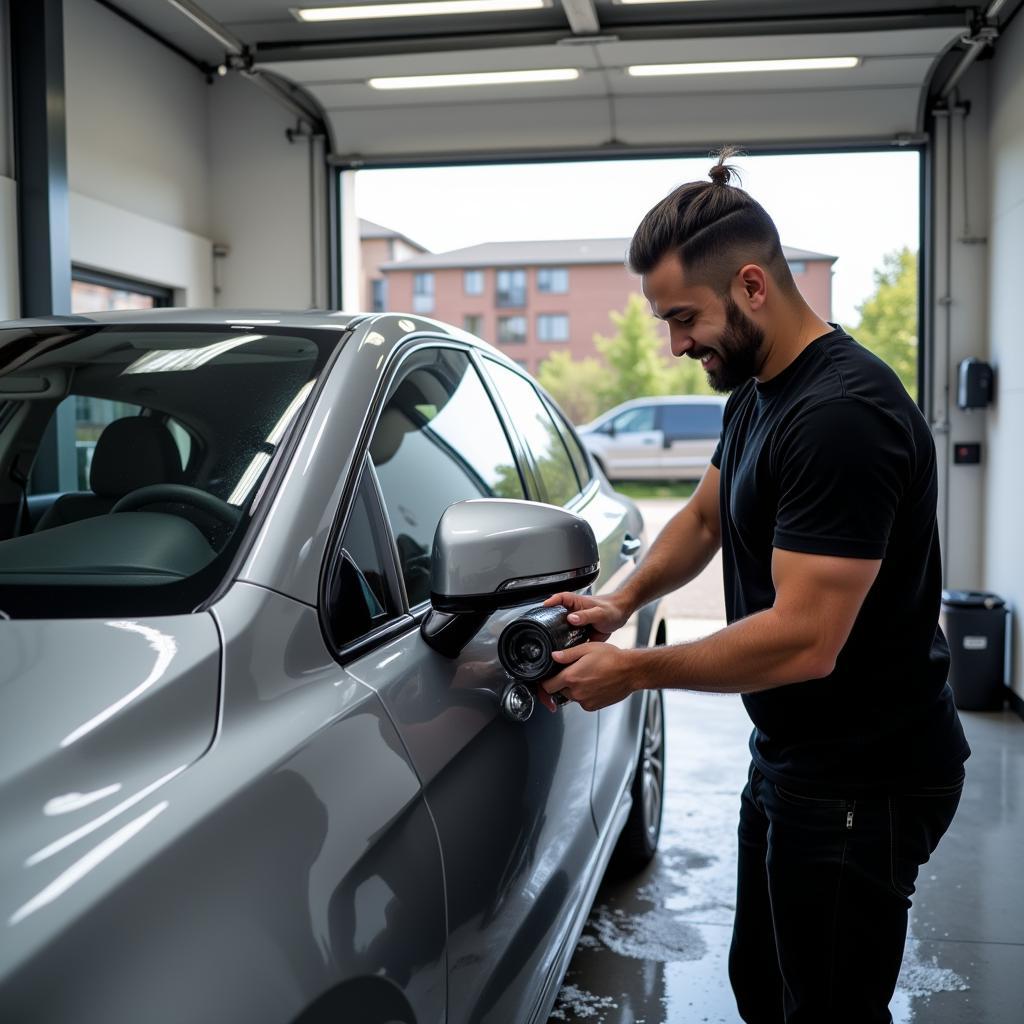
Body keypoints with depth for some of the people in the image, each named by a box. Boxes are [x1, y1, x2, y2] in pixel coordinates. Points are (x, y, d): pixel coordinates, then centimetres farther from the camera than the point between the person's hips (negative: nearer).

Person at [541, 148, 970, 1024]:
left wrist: (633, 670, -19)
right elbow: (704, 516, 19)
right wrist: (623, 600, 1)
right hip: (789, 758, 10)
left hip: (861, 781, -10)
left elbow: (804, 641, -29)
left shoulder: (842, 414, -27)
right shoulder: (756, 392, 6)